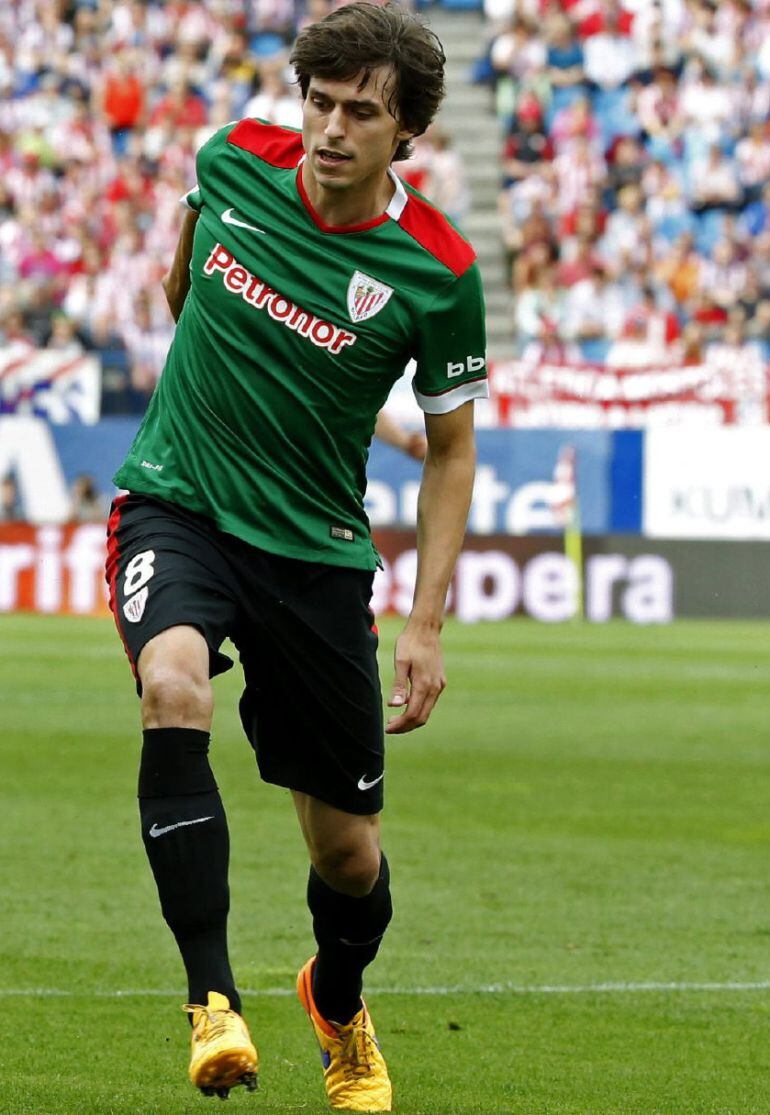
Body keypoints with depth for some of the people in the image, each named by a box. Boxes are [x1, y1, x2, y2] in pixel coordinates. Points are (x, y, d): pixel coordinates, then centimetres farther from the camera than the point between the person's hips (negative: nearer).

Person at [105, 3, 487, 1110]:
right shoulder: (236, 159, -8)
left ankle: (339, 1006, 41)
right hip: (176, 506, 0)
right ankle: (212, 1000, -31)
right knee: (173, 688, -33)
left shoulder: (438, 272, -13)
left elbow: (451, 449, -1)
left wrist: (427, 622, -7)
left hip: (316, 550, 0)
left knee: (348, 852, 6)